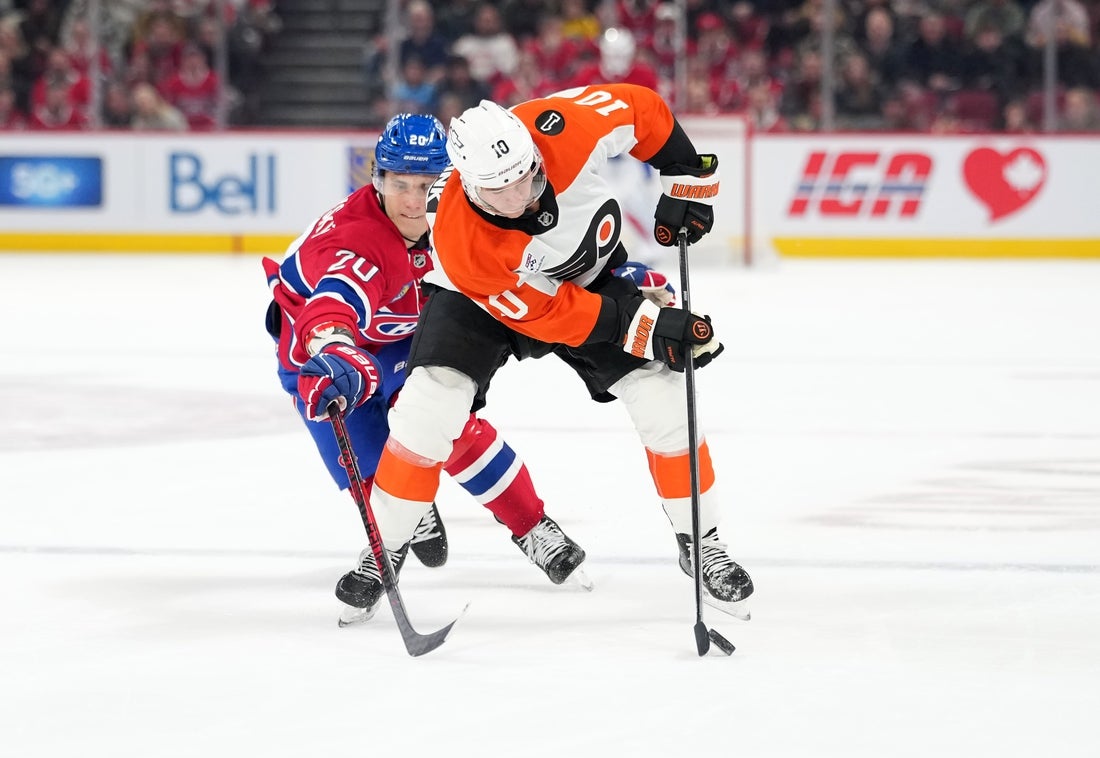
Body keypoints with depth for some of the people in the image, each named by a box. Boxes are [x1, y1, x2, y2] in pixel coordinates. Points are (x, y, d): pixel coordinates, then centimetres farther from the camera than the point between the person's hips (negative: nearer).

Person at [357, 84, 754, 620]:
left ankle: (701, 542, 12)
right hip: (488, 297, -3)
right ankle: (383, 549, -4)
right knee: (431, 403, -23)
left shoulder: (558, 127, -36)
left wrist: (687, 181, -10)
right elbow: (547, 315, -29)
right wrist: (650, 328, -29)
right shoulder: (461, 241, -39)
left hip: (592, 272, 3)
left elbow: (643, 110, -14)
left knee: (663, 398, -9)